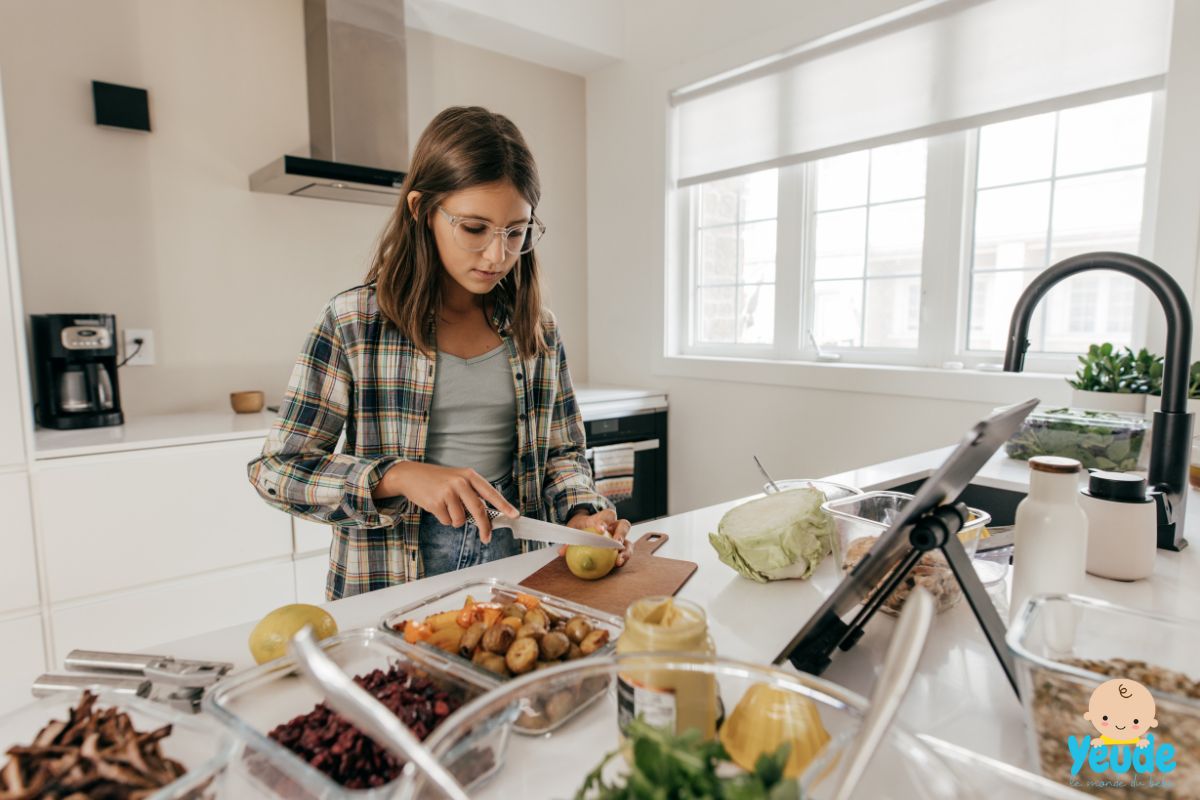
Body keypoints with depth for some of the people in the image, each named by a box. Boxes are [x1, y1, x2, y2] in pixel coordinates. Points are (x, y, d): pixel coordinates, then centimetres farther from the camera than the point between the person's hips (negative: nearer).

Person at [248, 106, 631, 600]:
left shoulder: (538, 329, 4)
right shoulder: (353, 323, -5)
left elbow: (561, 452, 12)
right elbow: (276, 469, -4)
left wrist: (581, 513, -8)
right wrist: (399, 476, -19)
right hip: (390, 578, -2)